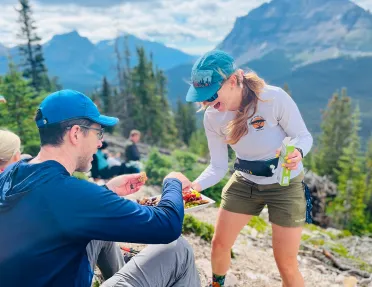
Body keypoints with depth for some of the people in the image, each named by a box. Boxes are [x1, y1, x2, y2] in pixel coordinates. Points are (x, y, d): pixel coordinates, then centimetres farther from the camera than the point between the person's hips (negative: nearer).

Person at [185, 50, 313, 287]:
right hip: (244, 183, 4)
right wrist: (193, 186, -27)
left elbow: (304, 137, -14)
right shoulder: (213, 117, -14)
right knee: (219, 244, 11)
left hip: (285, 185, -3)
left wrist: (297, 152, -38)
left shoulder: (274, 98, -27)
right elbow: (218, 167, -8)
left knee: (286, 264, 2)